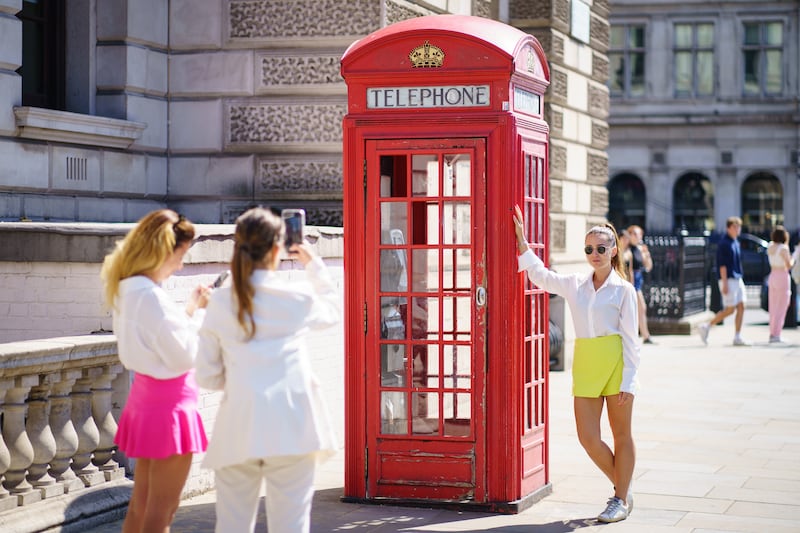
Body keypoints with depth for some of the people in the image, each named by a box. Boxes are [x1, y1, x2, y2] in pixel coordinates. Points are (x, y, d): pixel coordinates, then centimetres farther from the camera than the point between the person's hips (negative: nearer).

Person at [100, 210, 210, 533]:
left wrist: (190, 310, 8)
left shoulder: (127, 290, 6)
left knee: (141, 503, 17)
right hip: (169, 400, -9)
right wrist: (197, 312, -9)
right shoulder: (151, 297, -23)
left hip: (146, 395, 10)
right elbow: (185, 355, -20)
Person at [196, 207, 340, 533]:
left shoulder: (221, 303, 3)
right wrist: (313, 265, 33)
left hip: (238, 429, 1)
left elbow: (207, 377, 5)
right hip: (291, 428, -1)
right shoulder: (299, 298, 2)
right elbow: (332, 313, 26)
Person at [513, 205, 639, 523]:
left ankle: (621, 499, 16)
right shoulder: (575, 285, 9)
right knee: (587, 438, -1)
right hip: (584, 366, 4)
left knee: (621, 435, 6)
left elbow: (631, 339, -4)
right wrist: (522, 240, 9)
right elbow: (540, 275, 16)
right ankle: (621, 488, 21)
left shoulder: (623, 290, -3)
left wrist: (628, 381, -9)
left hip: (615, 364, -4)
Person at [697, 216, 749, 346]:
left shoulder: (736, 243, 15)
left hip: (737, 279, 9)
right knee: (730, 309, -7)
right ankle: (706, 327, 4)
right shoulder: (724, 244, -12)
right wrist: (724, 284, -21)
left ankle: (737, 338, 3)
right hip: (728, 280, -9)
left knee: (741, 307, 2)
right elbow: (722, 265, -17)